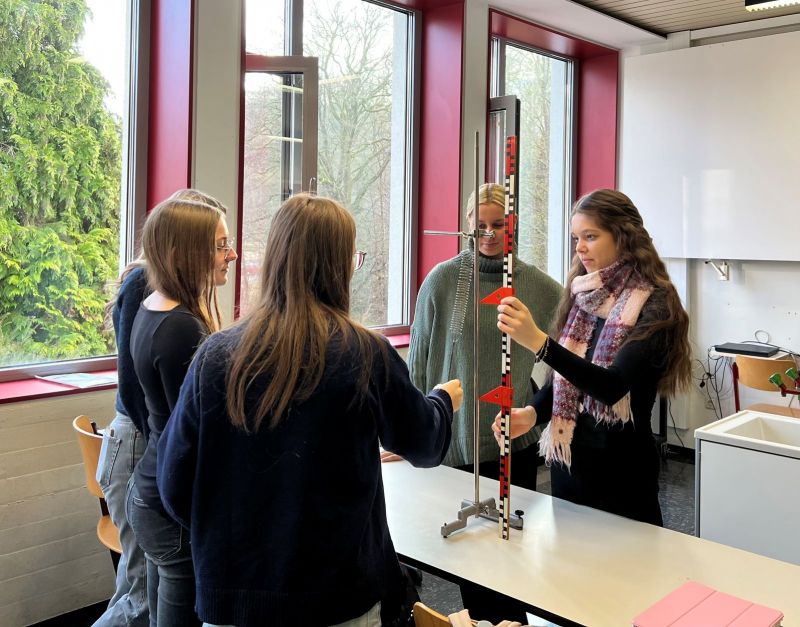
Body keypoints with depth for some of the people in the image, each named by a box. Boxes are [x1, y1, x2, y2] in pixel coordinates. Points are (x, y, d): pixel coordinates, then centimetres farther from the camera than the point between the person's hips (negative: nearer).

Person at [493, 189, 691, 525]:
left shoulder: (654, 306, -14)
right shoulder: (582, 295, 4)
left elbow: (612, 386, -28)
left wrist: (538, 341, -38)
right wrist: (532, 412, -10)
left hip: (620, 467, -5)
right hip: (567, 457, 6)